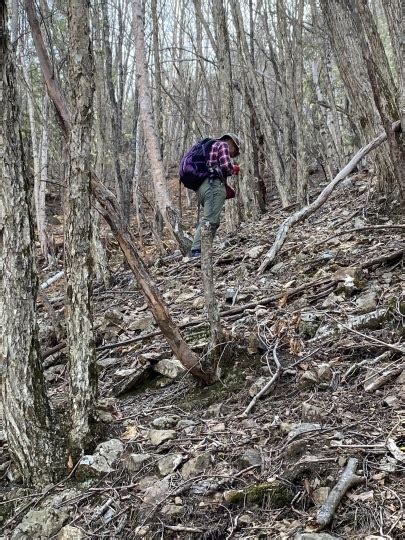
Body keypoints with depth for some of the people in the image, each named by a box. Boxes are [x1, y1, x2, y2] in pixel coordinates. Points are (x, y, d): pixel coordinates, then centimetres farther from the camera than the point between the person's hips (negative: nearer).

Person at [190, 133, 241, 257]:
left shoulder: (209, 147, 33)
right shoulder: (223, 145, 6)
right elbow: (226, 166, -10)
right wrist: (234, 169, 11)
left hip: (200, 186, 9)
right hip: (213, 184, -9)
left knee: (211, 221, 10)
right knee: (210, 220, -18)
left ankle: (197, 252, 0)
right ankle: (197, 251, -29)